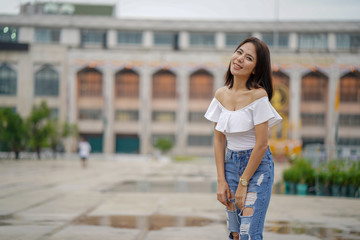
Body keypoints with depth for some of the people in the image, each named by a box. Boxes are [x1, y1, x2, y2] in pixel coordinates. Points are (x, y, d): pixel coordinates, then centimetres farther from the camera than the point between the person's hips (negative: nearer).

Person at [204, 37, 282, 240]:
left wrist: (243, 182, -12)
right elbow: (219, 139, 6)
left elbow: (261, 145, -16)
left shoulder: (258, 96, -16)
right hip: (231, 162, 6)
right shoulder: (221, 94, 2)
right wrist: (221, 181, 0)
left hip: (257, 165, -6)